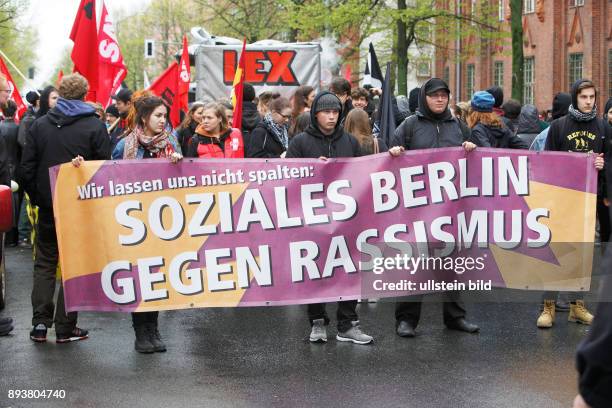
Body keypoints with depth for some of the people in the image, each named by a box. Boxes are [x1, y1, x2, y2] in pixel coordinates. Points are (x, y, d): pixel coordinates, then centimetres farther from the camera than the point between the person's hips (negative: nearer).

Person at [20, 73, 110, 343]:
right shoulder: (95, 126, -8)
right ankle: (65, 328, 6)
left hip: (47, 207, 2)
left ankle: (40, 323, 6)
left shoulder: (39, 125, 0)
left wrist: (37, 198, 11)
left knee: (44, 263, 13)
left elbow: (27, 168, 0)